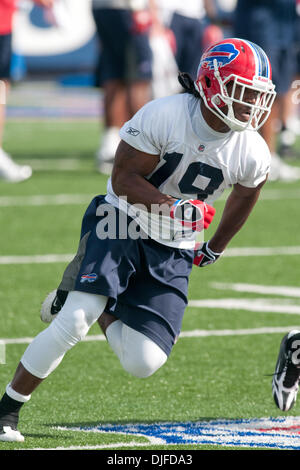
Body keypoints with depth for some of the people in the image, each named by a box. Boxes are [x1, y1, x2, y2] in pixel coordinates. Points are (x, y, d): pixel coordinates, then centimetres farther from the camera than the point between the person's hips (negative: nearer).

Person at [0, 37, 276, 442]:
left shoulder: (253, 155, -8)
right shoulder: (164, 116, -20)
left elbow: (246, 194, 15)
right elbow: (123, 179, -16)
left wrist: (214, 250, 26)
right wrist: (174, 206, -31)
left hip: (173, 253, 4)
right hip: (121, 226, -4)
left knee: (143, 363, -8)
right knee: (73, 323, -21)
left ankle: (77, 298, 20)